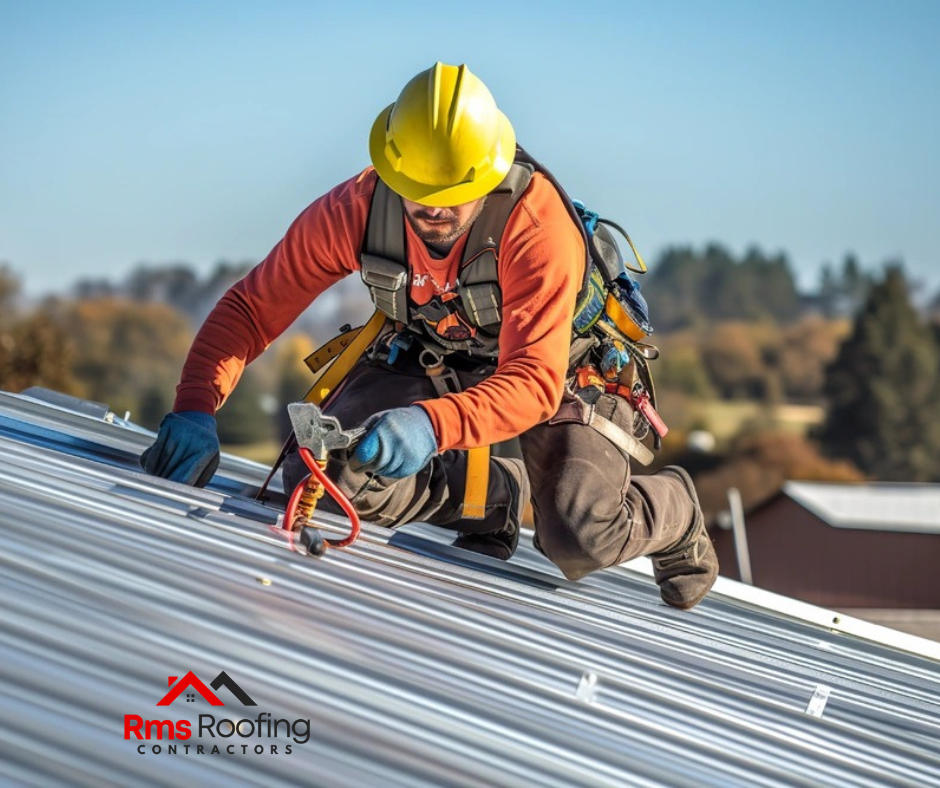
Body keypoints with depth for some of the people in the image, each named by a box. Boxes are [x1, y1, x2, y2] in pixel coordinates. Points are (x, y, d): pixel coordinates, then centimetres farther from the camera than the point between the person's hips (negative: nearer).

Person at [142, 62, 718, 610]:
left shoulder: (538, 225, -37)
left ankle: (674, 511, 14)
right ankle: (496, 496, 8)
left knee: (578, 542, -25)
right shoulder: (357, 210, -26)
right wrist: (196, 408, -36)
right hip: (432, 357, 4)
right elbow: (252, 309, -19)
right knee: (322, 473, -19)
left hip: (558, 364, -4)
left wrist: (434, 425, -61)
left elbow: (535, 381, -42)